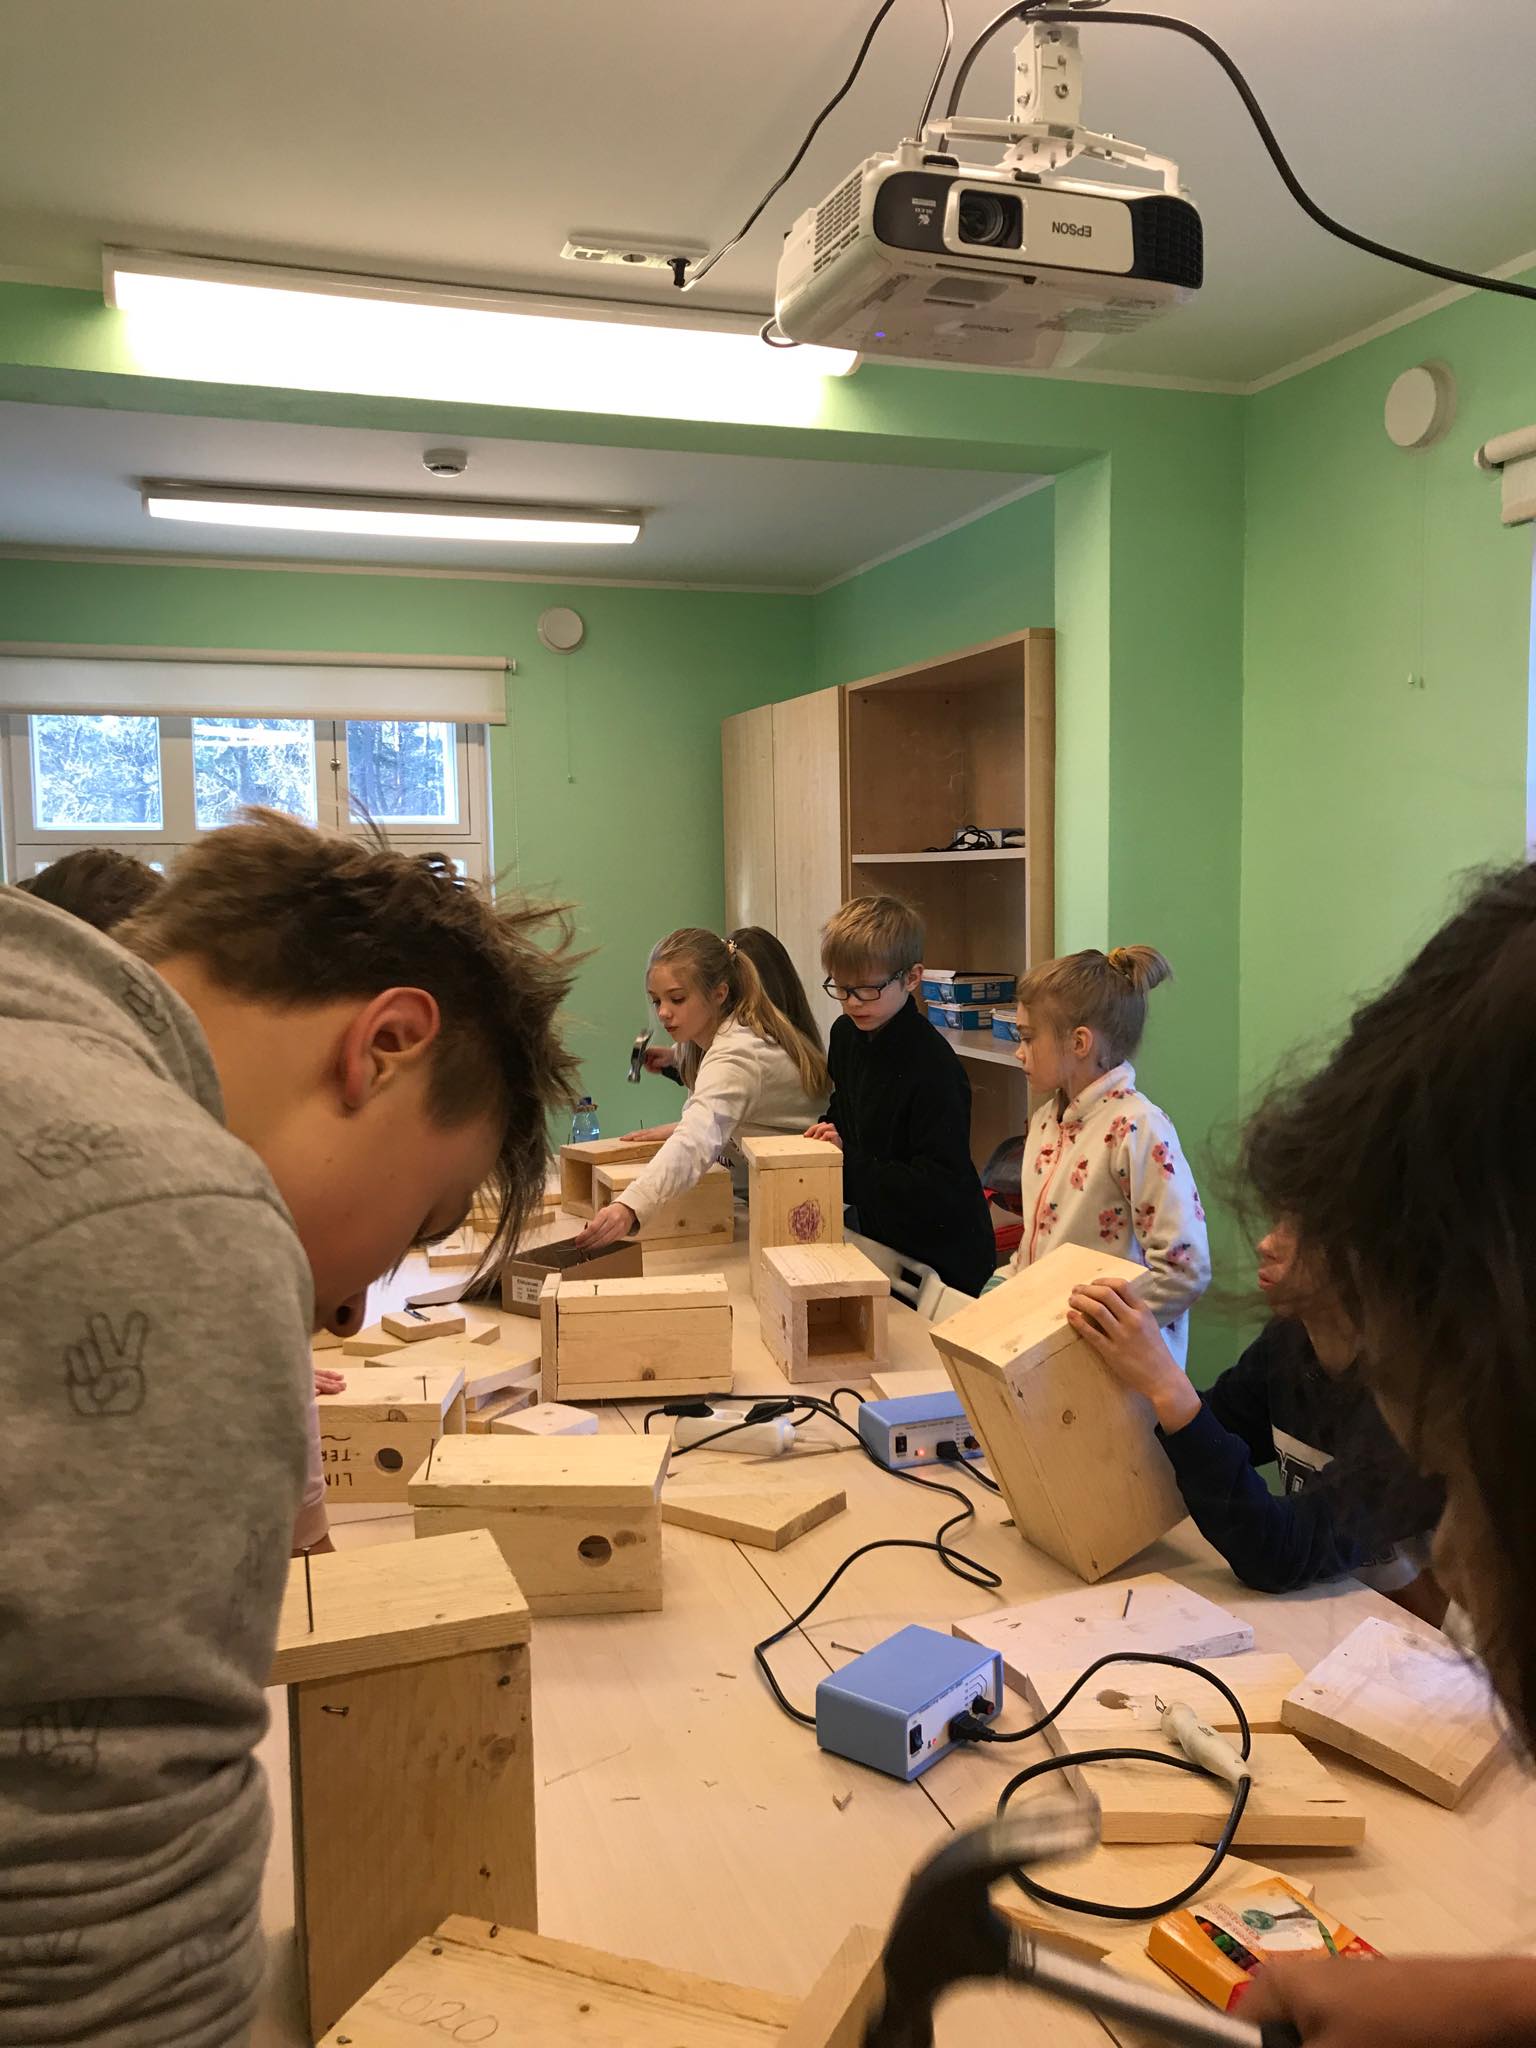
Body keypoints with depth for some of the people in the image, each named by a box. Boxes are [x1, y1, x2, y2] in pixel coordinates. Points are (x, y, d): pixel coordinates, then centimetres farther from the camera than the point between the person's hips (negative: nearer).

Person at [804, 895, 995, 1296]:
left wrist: (849, 1166, -29)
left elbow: (939, 1188, -27)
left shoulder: (933, 1066, -24)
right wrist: (821, 1140, -4)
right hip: (878, 1242, 7)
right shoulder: (846, 1035, 1)